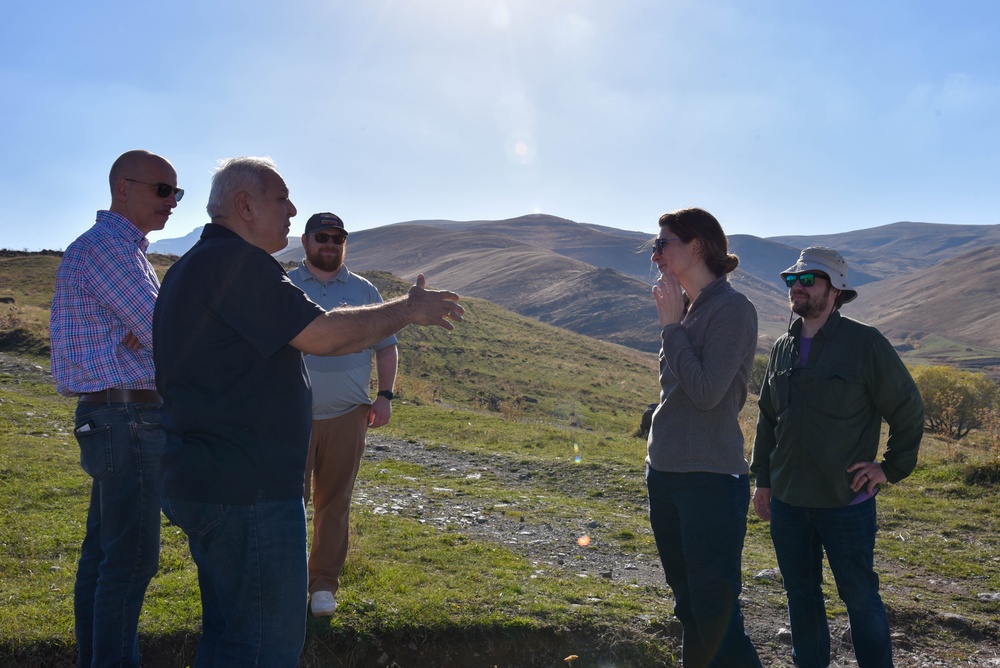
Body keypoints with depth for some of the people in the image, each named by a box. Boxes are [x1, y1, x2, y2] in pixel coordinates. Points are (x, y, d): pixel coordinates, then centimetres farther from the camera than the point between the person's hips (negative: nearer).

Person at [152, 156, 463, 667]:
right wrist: (410, 309, -9)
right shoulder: (235, 261, -17)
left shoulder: (191, 267, 18)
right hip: (245, 490, -11)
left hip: (205, 483, 11)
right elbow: (323, 335, -21)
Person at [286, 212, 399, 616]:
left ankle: (324, 583, 20)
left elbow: (386, 345, 12)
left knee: (334, 502, 8)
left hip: (347, 416, 2)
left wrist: (385, 396, 1)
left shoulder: (363, 291, 10)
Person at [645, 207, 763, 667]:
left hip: (710, 479, -8)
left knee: (715, 611, -5)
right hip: (665, 474, 8)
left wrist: (671, 325, -14)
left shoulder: (731, 309, -12)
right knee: (689, 606, 16)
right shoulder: (685, 307, 12)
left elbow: (707, 393, -21)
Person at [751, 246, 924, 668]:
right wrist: (763, 479, 13)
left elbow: (909, 409, -2)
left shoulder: (865, 343, -8)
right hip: (787, 501, 5)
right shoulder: (782, 349, 8)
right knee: (800, 593, 15)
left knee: (860, 597, 6)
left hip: (846, 502, -5)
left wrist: (892, 468, -4)